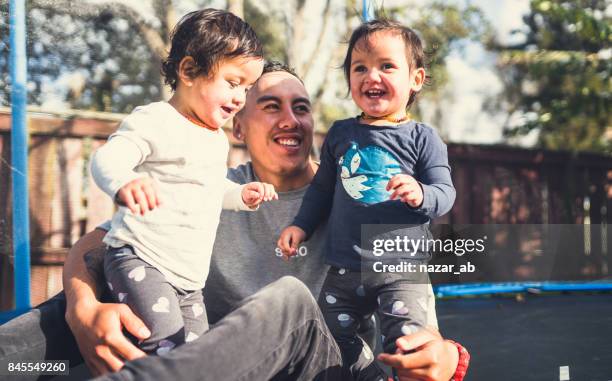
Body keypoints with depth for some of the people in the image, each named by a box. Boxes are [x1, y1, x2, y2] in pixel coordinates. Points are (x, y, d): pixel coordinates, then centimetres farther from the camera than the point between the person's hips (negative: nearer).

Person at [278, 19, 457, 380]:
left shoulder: (422, 138, -3)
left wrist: (420, 195, -28)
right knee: (332, 337, 9)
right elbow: (323, 188, 17)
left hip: (402, 266, -4)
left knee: (407, 338, -13)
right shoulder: (340, 133, 7)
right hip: (345, 268, 4)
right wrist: (301, 225, 10)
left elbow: (445, 193, -7)